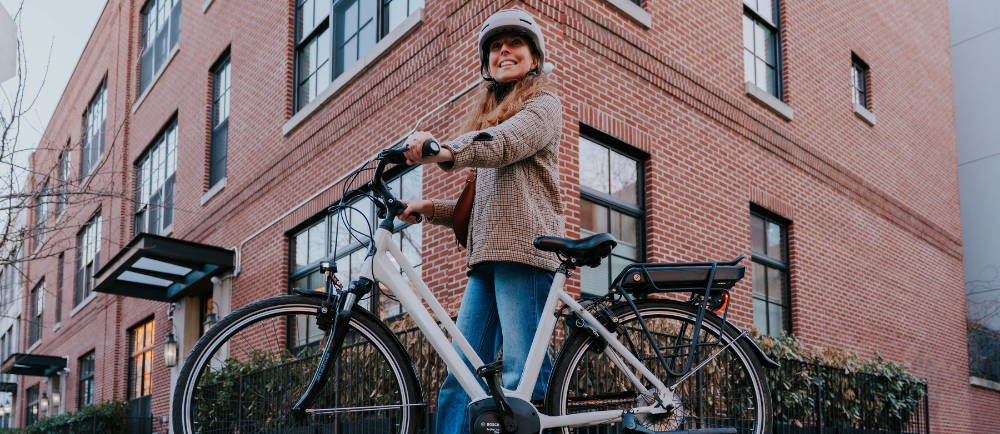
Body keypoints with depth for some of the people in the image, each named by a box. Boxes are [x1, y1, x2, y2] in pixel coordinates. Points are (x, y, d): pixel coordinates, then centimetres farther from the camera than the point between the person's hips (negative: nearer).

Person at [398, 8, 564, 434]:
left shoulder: (543, 104, 6)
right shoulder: (489, 116, 29)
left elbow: (504, 143, -18)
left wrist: (446, 151, -36)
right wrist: (430, 208, 11)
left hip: (524, 247, -8)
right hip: (486, 255, 8)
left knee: (522, 373, -14)